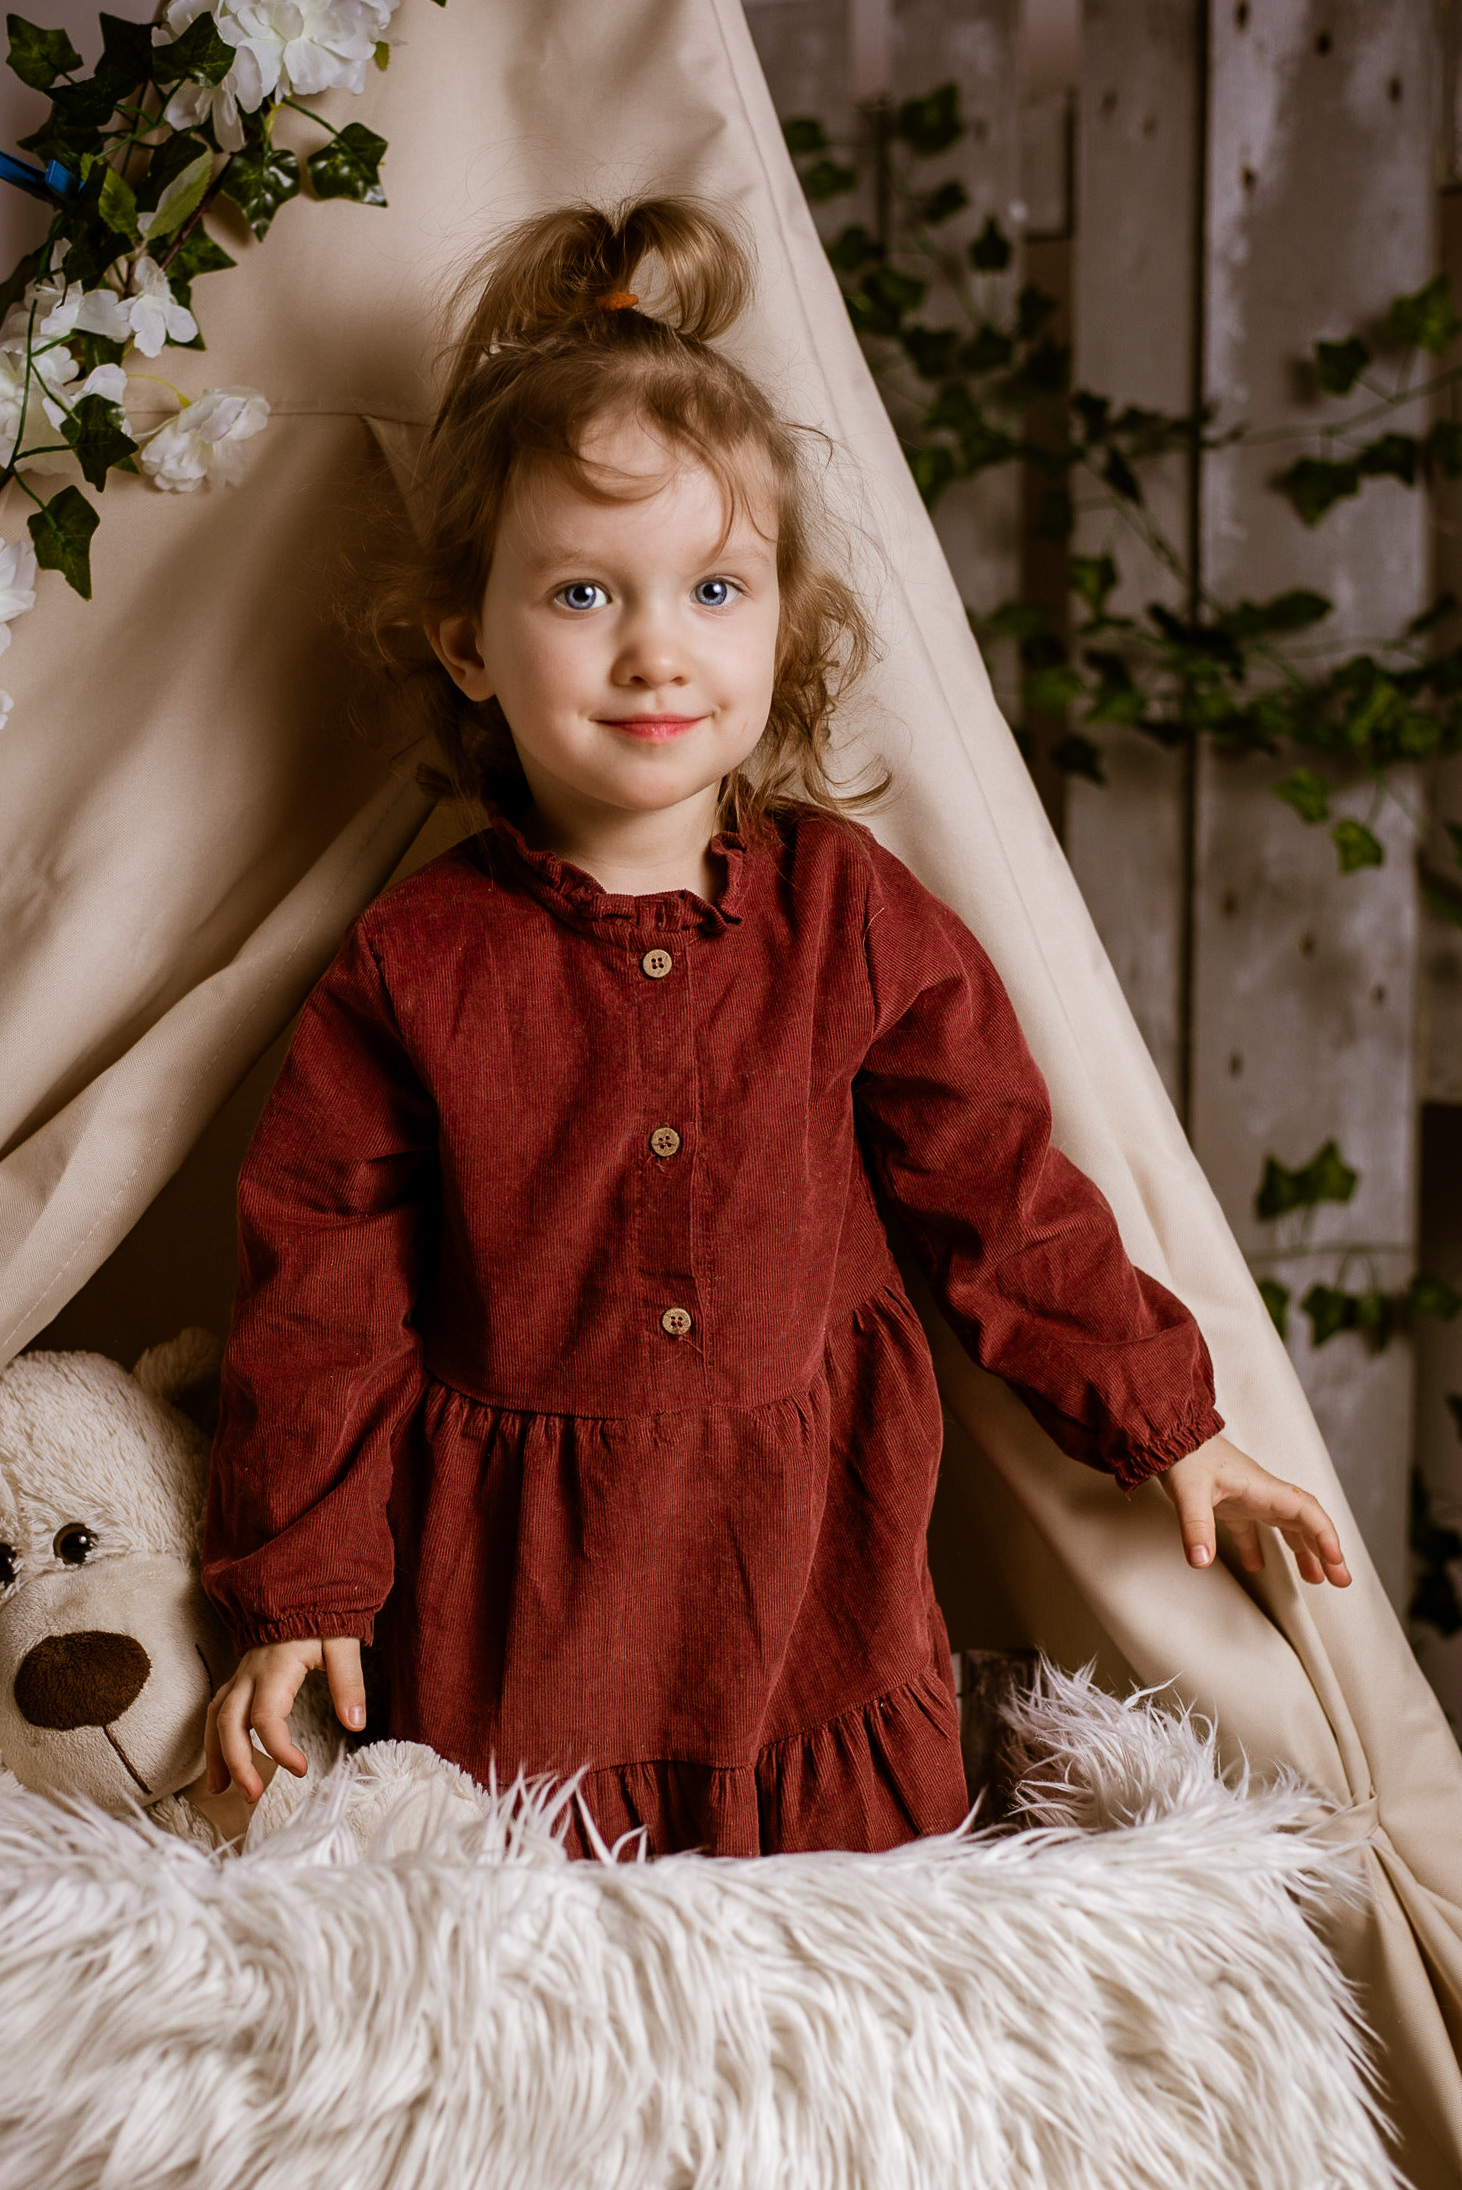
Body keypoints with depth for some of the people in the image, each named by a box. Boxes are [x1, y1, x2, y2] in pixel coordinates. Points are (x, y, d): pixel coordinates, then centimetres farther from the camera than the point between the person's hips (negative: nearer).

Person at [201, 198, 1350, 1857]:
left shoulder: (855, 916, -4)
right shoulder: (413, 970, -8)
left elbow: (1007, 1203, 5)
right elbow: (322, 1299, -2)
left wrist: (1170, 1425, 9)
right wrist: (298, 1593, -1)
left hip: (818, 1593, 1)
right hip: (521, 1609, -1)